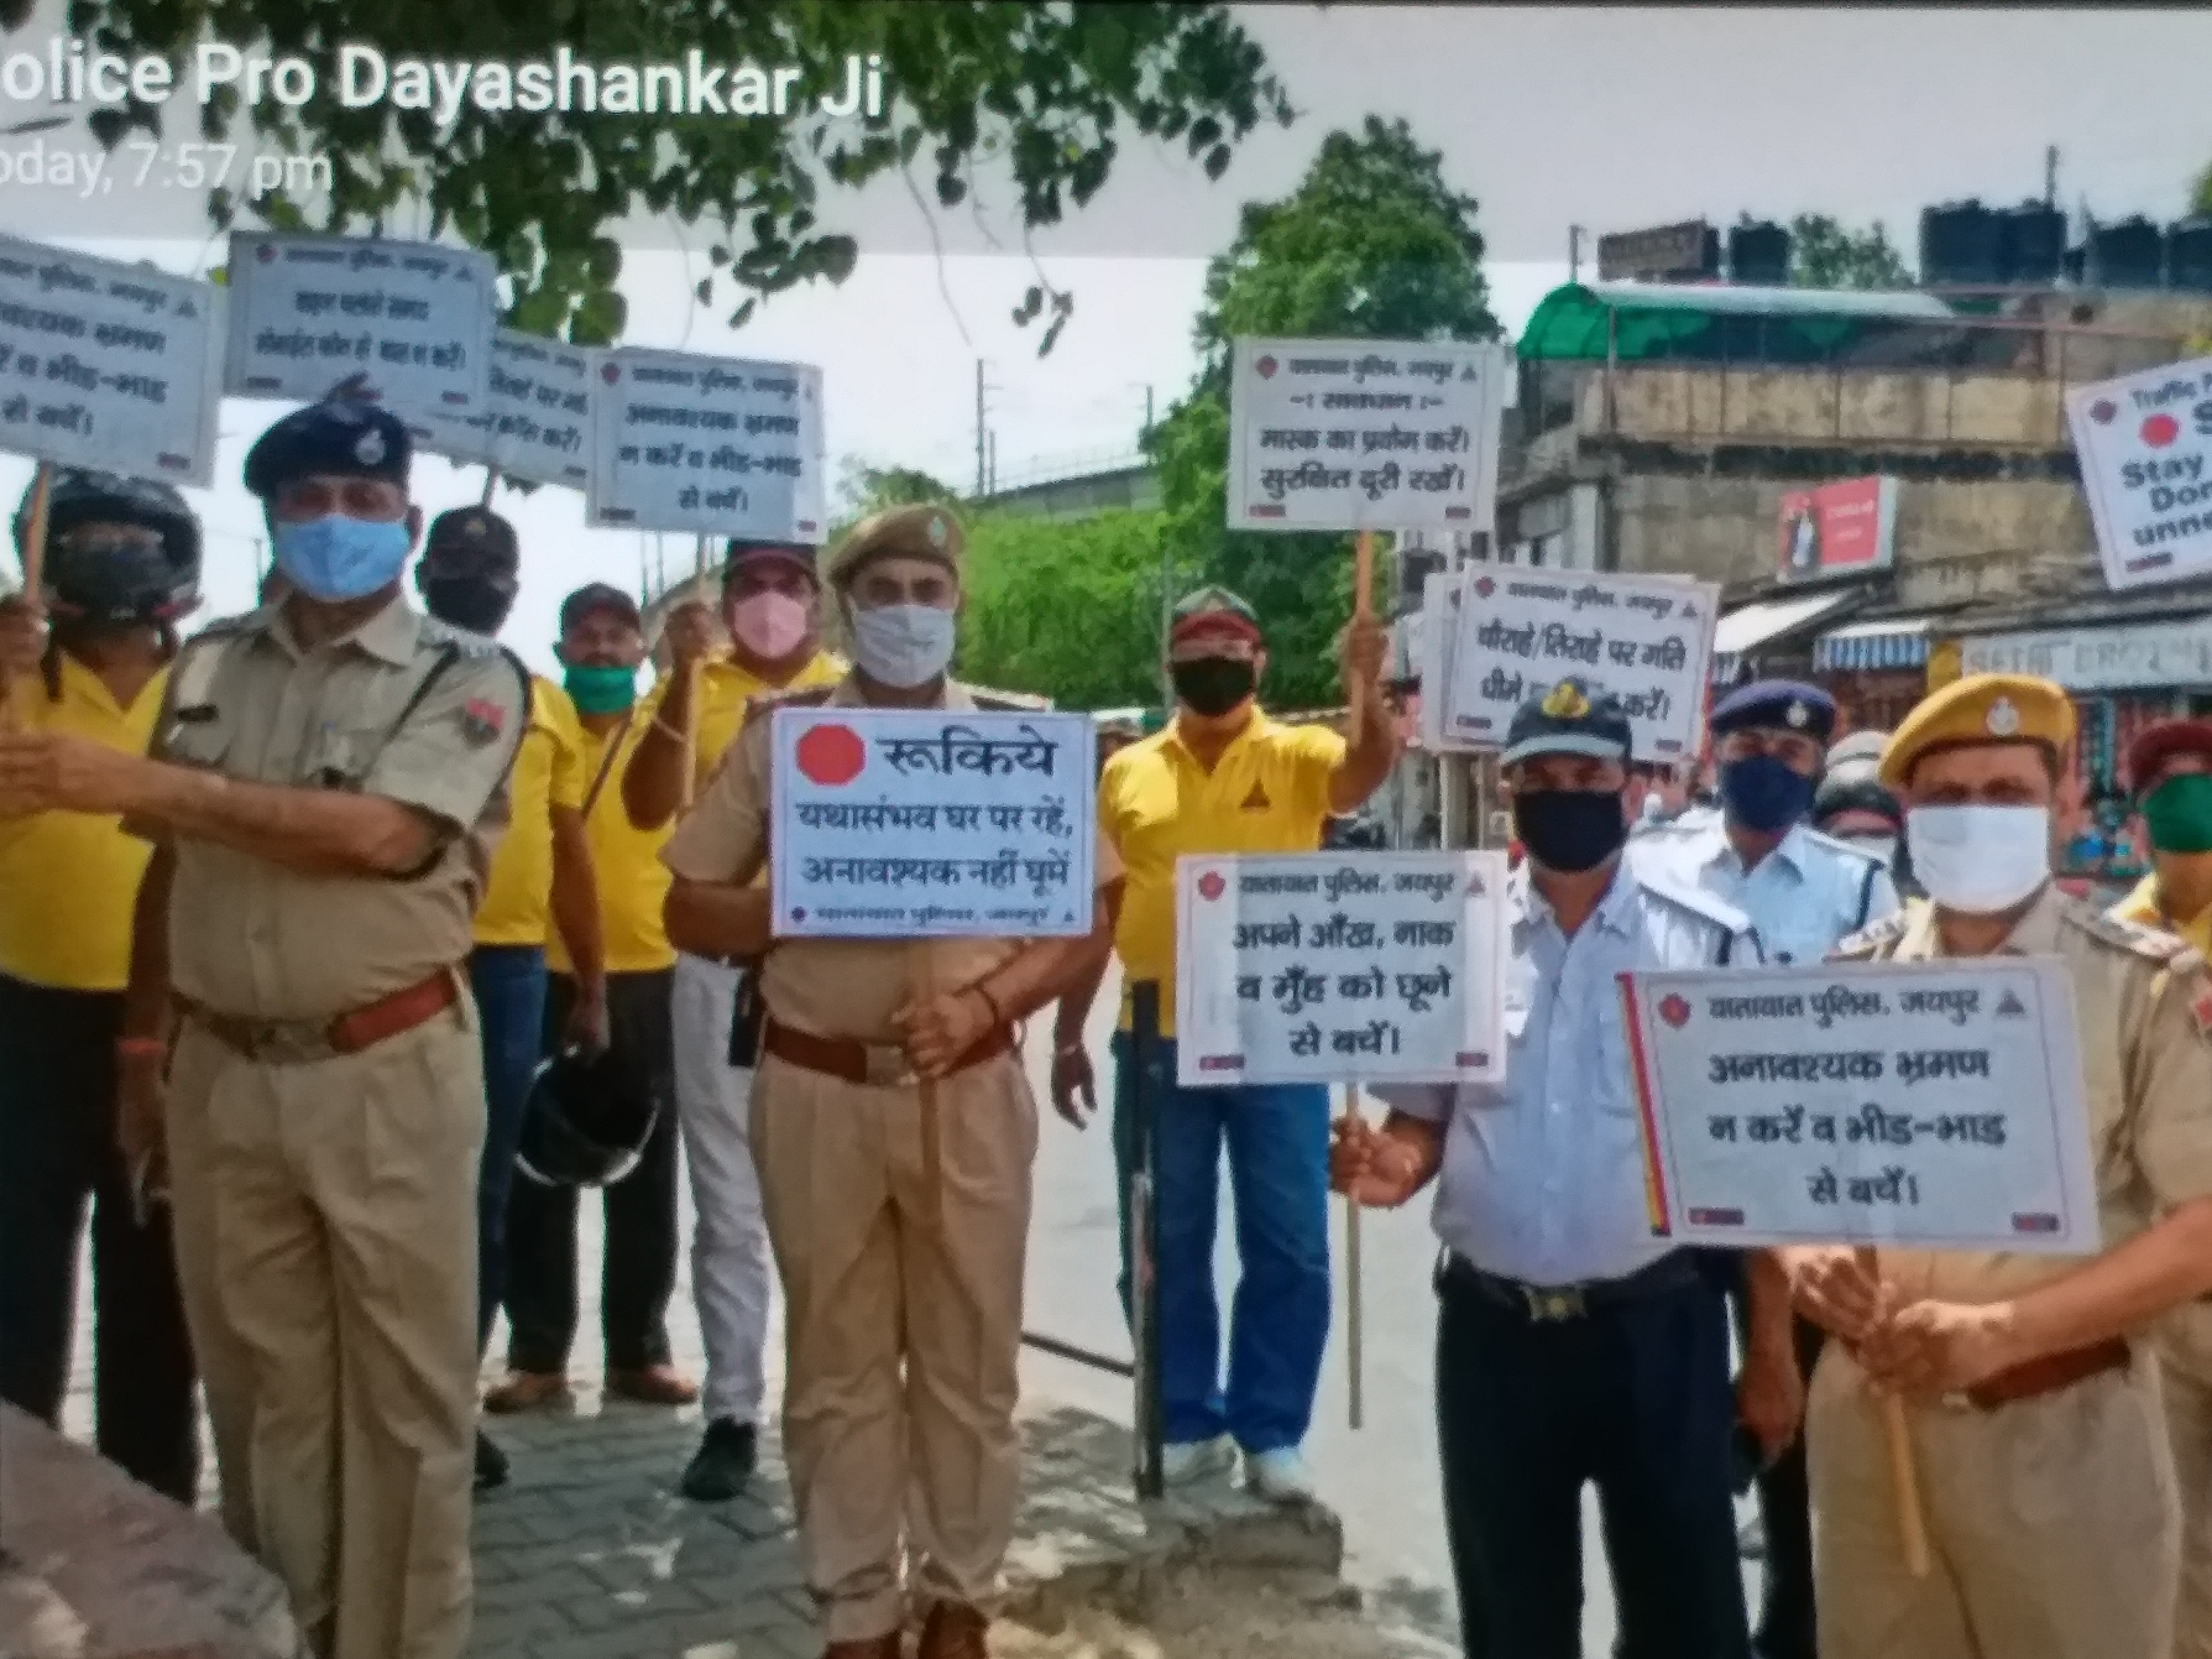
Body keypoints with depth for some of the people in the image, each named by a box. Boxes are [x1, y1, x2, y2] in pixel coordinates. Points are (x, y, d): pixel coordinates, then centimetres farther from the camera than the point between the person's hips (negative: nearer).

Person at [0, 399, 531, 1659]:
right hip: (223, 1073, 4)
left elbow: (385, 836, -20)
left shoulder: (469, 677, -5)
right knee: (264, 1386, 14)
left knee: (404, 1393, 5)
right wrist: (140, 1044, 13)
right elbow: (173, 861, 16)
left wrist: (143, 784, -20)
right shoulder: (211, 667, 10)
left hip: (389, 1073, -4)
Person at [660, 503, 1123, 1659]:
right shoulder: (778, 733, 3)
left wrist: (984, 1003, -13)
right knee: (836, 1365, 10)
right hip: (816, 1091, 0)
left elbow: (1092, 916, 3)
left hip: (971, 1090, 0)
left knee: (969, 1360, 10)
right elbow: (689, 912, 4)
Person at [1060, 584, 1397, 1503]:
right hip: (1157, 1044, 2)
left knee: (1289, 1250, 5)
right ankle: (1188, 1424, 24)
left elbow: (1369, 772, -22)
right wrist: (1068, 1036, 9)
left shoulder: (1297, 755, 1)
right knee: (1165, 1251, 9)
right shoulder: (1128, 773, 7)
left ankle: (1273, 1433, 19)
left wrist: (1369, 690, -41)